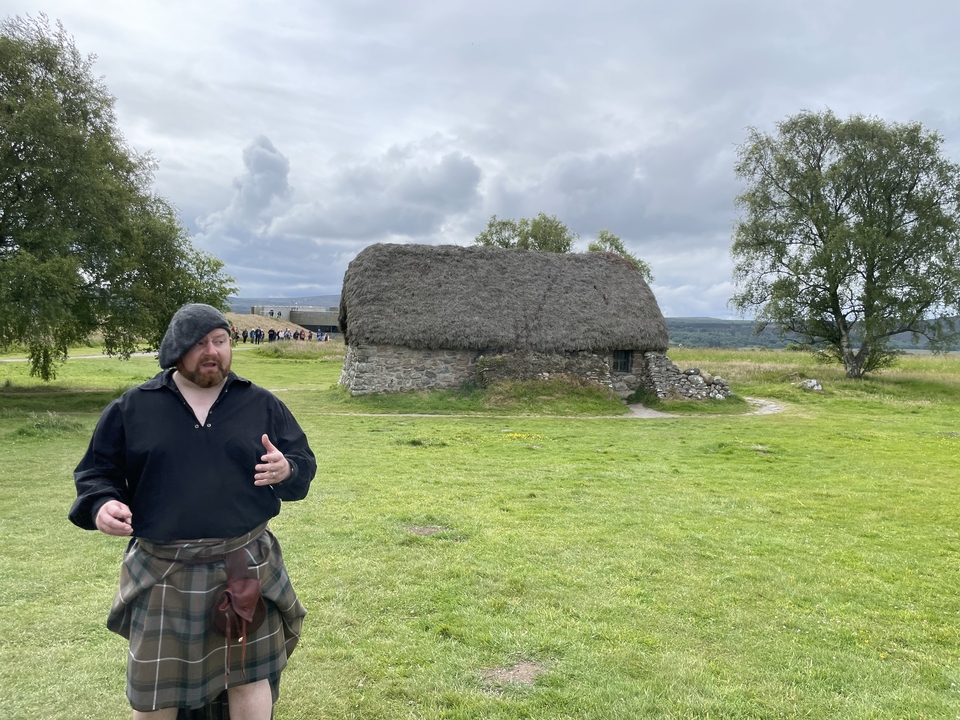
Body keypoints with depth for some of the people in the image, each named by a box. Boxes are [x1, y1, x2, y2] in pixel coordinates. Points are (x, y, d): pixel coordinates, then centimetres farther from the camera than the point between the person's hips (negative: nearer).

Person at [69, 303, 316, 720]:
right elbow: (97, 471, 8)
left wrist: (287, 471, -17)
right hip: (161, 573, 1)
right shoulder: (132, 407, 1)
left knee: (250, 674, 13)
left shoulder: (262, 405, 2)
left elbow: (305, 465, 6)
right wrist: (102, 504, -13)